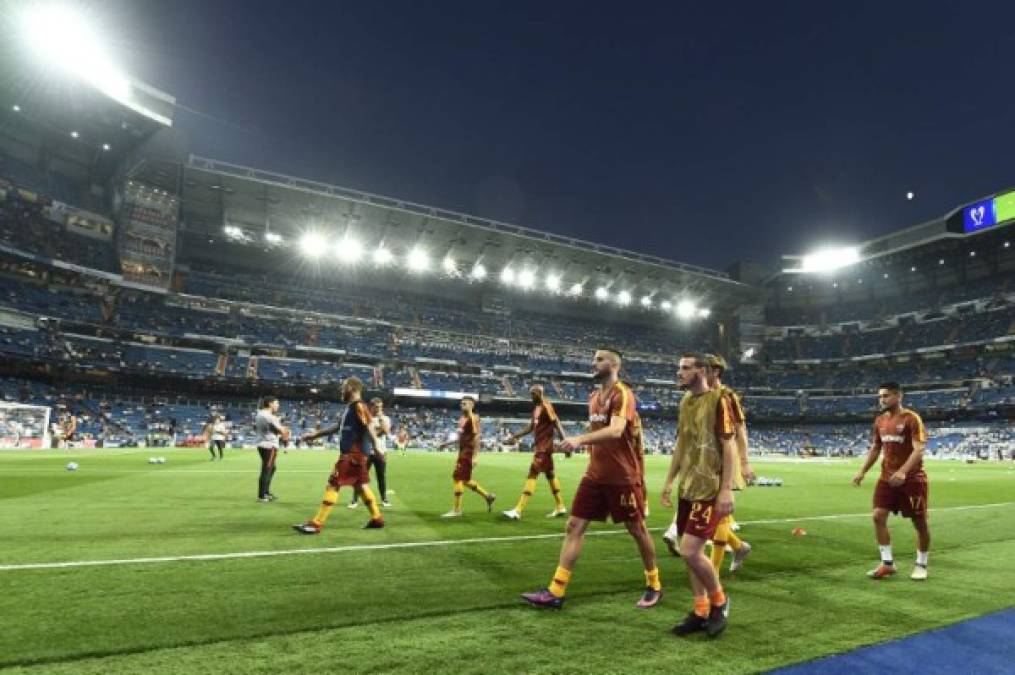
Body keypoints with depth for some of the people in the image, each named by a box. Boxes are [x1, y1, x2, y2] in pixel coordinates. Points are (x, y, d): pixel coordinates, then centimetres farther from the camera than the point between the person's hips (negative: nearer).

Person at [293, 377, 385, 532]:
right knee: (360, 485, 13)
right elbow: (337, 426, 28)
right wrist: (315, 435, 31)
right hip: (351, 452, 10)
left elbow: (369, 427, -22)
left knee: (333, 484, -7)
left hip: (353, 453, -10)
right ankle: (377, 518, 18)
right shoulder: (350, 407, 18)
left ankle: (316, 524, -3)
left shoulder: (358, 406, -12)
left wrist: (376, 447, -30)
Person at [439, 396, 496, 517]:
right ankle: (488, 496, 27)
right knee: (465, 480, 13)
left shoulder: (473, 418, -12)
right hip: (462, 451, 9)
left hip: (468, 452, -9)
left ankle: (457, 510, 1)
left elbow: (476, 437, -17)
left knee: (457, 478, -8)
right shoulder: (462, 419, 15)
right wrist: (446, 444, 23)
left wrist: (474, 457, -22)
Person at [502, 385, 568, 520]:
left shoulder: (546, 406, -14)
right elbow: (531, 426, 22)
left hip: (544, 447, -10)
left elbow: (557, 424, -18)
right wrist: (515, 436, 18)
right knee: (550, 475, 15)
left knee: (532, 475, -11)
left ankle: (518, 511, -13)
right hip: (539, 446, 10)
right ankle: (560, 507, 26)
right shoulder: (537, 408, 14)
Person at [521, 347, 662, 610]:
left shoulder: (622, 394, -14)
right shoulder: (594, 397, 12)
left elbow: (615, 431, -29)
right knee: (574, 526, 1)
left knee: (637, 530, 9)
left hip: (623, 477, -7)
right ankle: (555, 592, 4)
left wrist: (580, 439, -39)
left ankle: (654, 585, 31)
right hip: (595, 475, 8)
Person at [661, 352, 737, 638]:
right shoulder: (685, 402, 12)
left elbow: (729, 447, -14)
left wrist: (726, 490, -18)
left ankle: (719, 601, 15)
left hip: (709, 490, -8)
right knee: (691, 552, 11)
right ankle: (701, 612, 24)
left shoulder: (718, 400, -11)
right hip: (687, 489, 8)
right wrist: (669, 481, 17)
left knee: (690, 551, -10)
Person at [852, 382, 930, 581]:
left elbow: (919, 449, -21)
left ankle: (921, 565, 23)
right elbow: (875, 448, 16)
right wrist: (862, 472, 8)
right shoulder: (880, 420, 8)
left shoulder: (911, 418, -13)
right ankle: (887, 563, 5)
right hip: (887, 477, 6)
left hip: (912, 478, -6)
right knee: (878, 516, -3)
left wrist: (903, 472, -34)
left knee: (919, 522, 6)